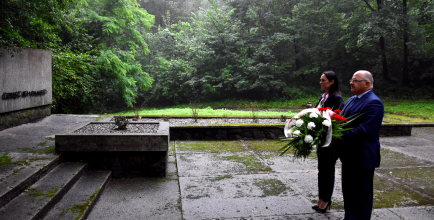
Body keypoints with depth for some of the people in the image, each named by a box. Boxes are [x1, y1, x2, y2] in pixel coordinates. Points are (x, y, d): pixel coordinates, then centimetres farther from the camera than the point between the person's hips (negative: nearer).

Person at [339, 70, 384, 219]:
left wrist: (340, 137, -26)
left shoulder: (373, 103, -18)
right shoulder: (352, 100, 12)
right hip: (349, 155, 10)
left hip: (363, 157, -9)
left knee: (362, 194, 6)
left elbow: (364, 130, -27)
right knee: (348, 191, 22)